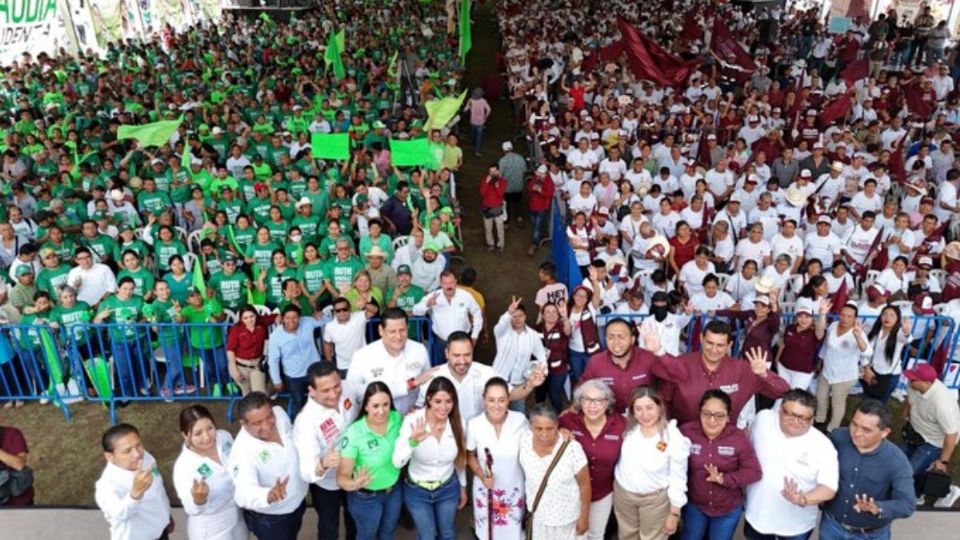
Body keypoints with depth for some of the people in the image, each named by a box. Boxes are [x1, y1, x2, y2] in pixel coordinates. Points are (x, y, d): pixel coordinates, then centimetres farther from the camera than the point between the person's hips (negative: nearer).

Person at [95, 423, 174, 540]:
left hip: (159, 529, 6)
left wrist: (167, 515, 17)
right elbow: (120, 513, -57)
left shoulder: (146, 458, -14)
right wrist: (135, 492, -76)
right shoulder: (108, 484, -36)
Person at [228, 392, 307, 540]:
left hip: (297, 502, 6)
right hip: (270, 519, -6)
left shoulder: (279, 413, -19)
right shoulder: (244, 451, -38)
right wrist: (268, 496, -70)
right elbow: (243, 492, -51)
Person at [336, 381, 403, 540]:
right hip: (366, 497, -4)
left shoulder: (397, 419, -17)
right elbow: (342, 476, -30)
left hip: (394, 490, 4)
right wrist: (354, 484, -49)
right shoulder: (354, 433, -30)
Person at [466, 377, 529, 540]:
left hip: (514, 488, 0)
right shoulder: (474, 424, -19)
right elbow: (471, 456, -3)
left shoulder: (520, 421, -19)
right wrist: (482, 475, -16)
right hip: (485, 489, 0)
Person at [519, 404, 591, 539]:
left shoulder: (572, 448, -32)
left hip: (564, 516, -3)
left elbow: (584, 484, -17)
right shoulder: (525, 439, -20)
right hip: (536, 512, 3)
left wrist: (584, 517, -7)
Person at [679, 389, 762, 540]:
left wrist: (724, 479, -27)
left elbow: (754, 472, -16)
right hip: (694, 505, 0)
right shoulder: (686, 432, -21)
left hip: (729, 509, 0)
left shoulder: (739, 437, -19)